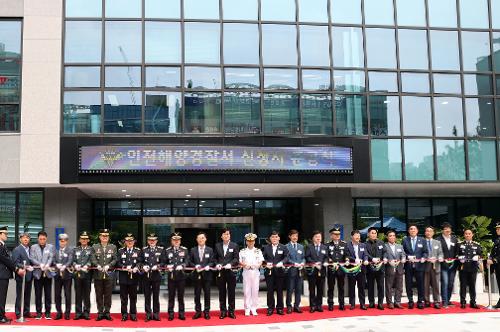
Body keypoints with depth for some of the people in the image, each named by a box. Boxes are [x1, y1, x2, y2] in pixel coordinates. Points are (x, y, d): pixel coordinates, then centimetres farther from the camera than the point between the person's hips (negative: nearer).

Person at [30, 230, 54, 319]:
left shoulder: (50, 247, 9)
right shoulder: (33, 247, 9)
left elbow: (51, 258, -4)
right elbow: (32, 258, -3)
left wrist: (47, 265, -23)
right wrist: (40, 265, -18)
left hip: (48, 273, 0)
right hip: (37, 273, 0)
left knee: (48, 294, 2)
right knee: (38, 294, 3)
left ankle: (48, 312, 8)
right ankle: (38, 312, 11)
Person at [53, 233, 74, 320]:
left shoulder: (70, 250, 0)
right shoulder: (55, 251, 11)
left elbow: (70, 261, -11)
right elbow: (53, 261, 4)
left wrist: (64, 266, -29)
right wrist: (57, 265, -17)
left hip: (67, 274, -3)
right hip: (57, 275, 3)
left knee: (67, 295, 1)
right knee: (57, 294, 6)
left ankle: (67, 313, 8)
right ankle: (59, 313, 16)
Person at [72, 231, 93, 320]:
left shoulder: (91, 250, 8)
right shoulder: (75, 250, 15)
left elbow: (91, 260, -4)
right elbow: (73, 260, 8)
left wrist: (86, 266, -20)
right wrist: (75, 265, -12)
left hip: (87, 274, -2)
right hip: (77, 274, 2)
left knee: (87, 294, 1)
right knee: (78, 294, 4)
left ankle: (86, 313, 6)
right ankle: (78, 313, 9)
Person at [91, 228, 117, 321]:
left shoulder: (113, 247, 9)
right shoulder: (95, 247, 9)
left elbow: (115, 259, 3)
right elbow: (93, 259, -1)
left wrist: (108, 266, -13)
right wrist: (98, 266, -19)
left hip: (109, 274, 0)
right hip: (98, 275, 0)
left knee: (108, 295, 3)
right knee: (99, 295, 3)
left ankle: (107, 313, 10)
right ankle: (100, 313, 10)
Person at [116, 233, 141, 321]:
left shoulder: (138, 251, 8)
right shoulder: (120, 251, 8)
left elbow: (139, 262, 0)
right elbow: (118, 263, 0)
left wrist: (135, 268, -20)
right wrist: (125, 268, -16)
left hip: (134, 277, 0)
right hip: (123, 277, 0)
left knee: (133, 297, 5)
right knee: (123, 297, 3)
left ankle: (133, 314, 11)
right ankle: (124, 314, 10)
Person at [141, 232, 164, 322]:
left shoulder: (161, 249, 6)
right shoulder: (144, 250, 9)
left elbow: (163, 261, 2)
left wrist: (157, 266, -16)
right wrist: (143, 266, -12)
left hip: (156, 275, -1)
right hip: (146, 275, 1)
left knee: (156, 296, 5)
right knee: (147, 296, 4)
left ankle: (156, 314, 12)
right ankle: (148, 314, 10)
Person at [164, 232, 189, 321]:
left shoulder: (184, 250, 6)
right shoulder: (167, 251, 7)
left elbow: (187, 261, 0)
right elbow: (164, 262, 8)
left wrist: (182, 265, -18)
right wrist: (167, 266, -13)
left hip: (181, 276, 0)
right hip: (171, 276, 0)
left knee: (181, 296, 6)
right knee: (171, 296, 4)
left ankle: (181, 313, 13)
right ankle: (171, 314, 10)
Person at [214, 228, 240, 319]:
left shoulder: (234, 245, 3)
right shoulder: (217, 246, 9)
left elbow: (236, 258, -1)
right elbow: (215, 258, 11)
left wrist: (230, 264, -17)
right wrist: (217, 264, -8)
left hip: (231, 271, -1)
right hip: (220, 272, 1)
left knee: (231, 292, 3)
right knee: (222, 292, 5)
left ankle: (231, 311, 10)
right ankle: (223, 311, 12)